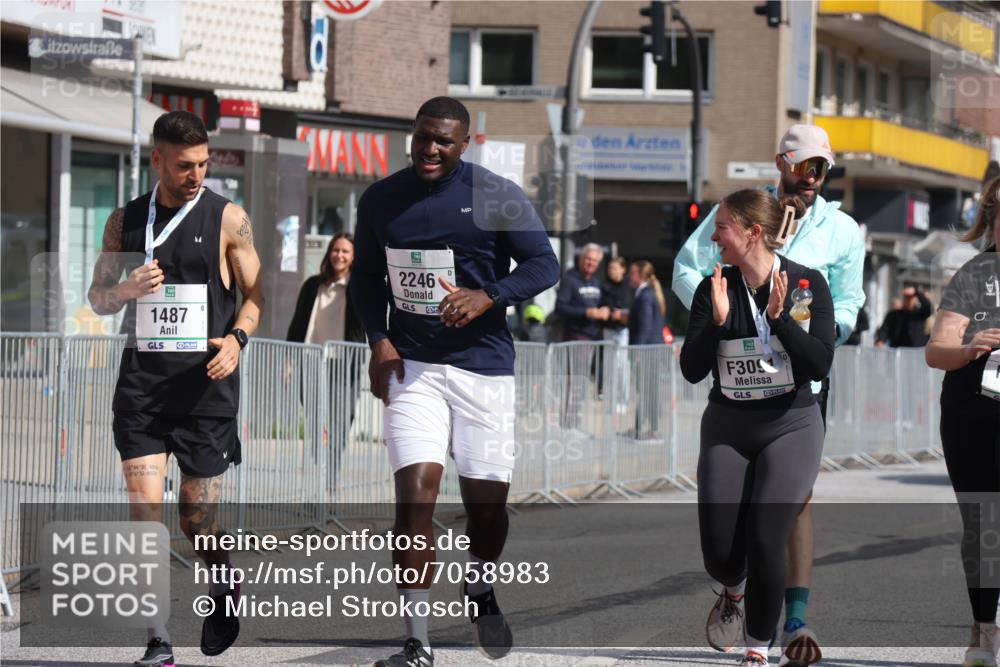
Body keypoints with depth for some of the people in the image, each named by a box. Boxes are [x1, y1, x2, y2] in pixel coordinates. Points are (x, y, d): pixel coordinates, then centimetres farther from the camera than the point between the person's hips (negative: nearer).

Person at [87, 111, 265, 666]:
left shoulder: (228, 218, 3)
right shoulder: (125, 220, 10)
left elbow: (255, 293, 5)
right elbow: (97, 297, 15)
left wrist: (236, 338, -15)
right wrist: (126, 289, -8)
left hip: (205, 378, -2)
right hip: (141, 378, 2)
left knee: (198, 520, 3)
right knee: (144, 509, -10)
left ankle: (223, 581, 37)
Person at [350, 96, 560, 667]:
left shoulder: (498, 197, -4)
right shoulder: (382, 200, 6)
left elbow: (545, 265, -4)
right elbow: (366, 277, 16)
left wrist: (487, 297, -20)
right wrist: (378, 338, 0)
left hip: (483, 365, -1)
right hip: (411, 365, 1)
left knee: (487, 501, 5)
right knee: (415, 493, -14)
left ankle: (480, 593, 40)